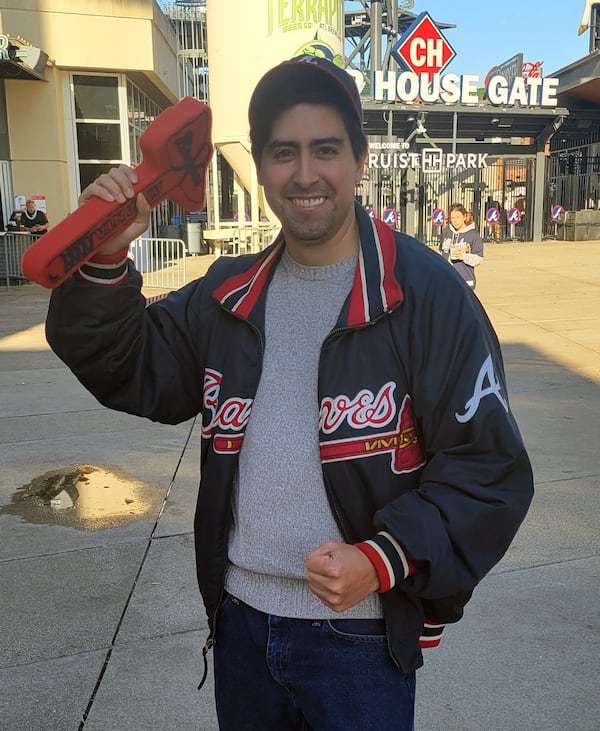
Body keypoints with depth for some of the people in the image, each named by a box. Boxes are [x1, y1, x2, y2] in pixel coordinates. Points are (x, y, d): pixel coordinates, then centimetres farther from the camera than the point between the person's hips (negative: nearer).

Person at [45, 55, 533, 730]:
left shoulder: (425, 294, -13)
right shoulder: (229, 295, 3)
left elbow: (489, 470, -11)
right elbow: (128, 371, 6)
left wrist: (385, 559, -22)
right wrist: (106, 259, -9)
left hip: (361, 636, -4)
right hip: (240, 621, 5)